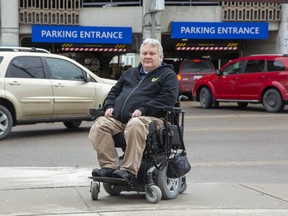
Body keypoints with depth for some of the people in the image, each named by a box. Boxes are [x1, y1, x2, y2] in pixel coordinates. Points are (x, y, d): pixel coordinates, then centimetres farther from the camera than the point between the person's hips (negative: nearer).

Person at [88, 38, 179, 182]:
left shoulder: (167, 74, 11)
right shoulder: (130, 73, 31)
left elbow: (168, 98, -6)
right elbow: (114, 91, 33)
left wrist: (143, 109, -17)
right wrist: (109, 106, 9)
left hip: (149, 118, -6)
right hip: (118, 118, 6)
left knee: (135, 126, -40)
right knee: (99, 125, -22)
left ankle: (129, 170, -39)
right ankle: (109, 166, -26)